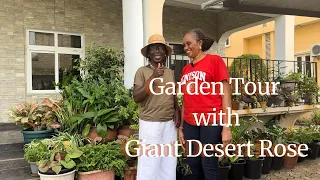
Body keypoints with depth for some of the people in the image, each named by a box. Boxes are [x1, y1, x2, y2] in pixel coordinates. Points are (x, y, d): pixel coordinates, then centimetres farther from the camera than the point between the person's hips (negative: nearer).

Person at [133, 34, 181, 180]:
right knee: (148, 165, -1)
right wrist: (152, 78, -20)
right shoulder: (142, 71, -5)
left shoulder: (170, 72, 10)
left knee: (169, 164, 12)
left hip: (170, 123, 5)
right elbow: (137, 98, -13)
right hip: (150, 124, -5)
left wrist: (177, 110, 4)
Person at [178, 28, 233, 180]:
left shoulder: (215, 60, -3)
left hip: (211, 121, -5)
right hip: (190, 123, 6)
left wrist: (226, 127, -12)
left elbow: (225, 94, -7)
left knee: (209, 165, 1)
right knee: (193, 164, 13)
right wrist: (181, 127, 12)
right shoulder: (186, 69, 13)